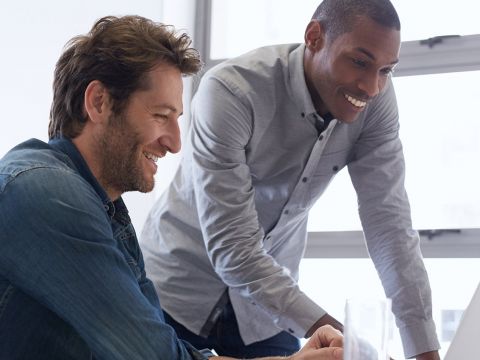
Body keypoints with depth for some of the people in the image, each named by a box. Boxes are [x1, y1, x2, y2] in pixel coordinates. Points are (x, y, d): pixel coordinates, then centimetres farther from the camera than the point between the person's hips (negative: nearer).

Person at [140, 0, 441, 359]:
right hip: (181, 289, -4)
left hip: (269, 299, 4)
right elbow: (231, 249, -32)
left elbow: (390, 221, -14)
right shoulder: (231, 92, -29)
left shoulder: (376, 99, -15)